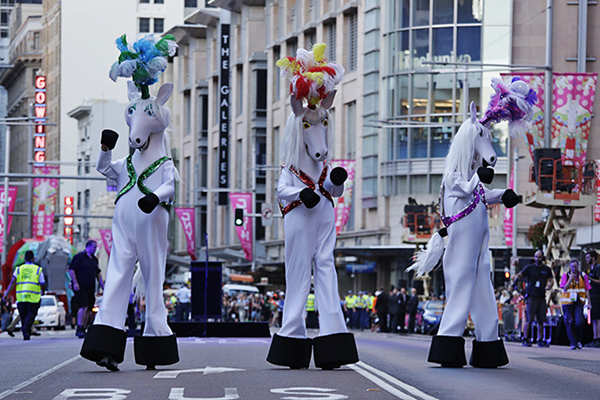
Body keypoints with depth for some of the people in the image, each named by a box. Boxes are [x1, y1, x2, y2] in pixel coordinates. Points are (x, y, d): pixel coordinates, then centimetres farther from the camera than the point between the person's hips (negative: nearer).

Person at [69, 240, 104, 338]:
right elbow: (71, 270, -9)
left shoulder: (94, 259, 19)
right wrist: (75, 283, -16)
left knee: (89, 309, 5)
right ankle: (79, 329, -21)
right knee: (83, 307, -19)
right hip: (80, 287, -8)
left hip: (90, 288, 8)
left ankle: (83, 330, 12)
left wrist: (101, 283, 20)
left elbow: (98, 273, 29)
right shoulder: (79, 257, -4)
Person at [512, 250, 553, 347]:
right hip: (531, 297, -3)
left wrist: (548, 286, -9)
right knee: (529, 320, -7)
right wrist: (516, 280, -27)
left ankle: (540, 340, 10)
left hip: (541, 297, 3)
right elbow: (519, 275, -6)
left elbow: (550, 280, 13)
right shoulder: (529, 268, 2)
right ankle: (525, 339, -1)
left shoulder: (547, 269, 12)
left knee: (541, 320, 3)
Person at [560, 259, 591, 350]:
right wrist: (570, 279, -15)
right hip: (567, 303, 1)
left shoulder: (583, 276, 6)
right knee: (569, 323, -3)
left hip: (579, 303, -1)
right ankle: (573, 343, 5)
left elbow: (587, 290, 6)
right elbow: (564, 289, -6)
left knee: (579, 322, -16)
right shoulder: (565, 276, 4)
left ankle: (579, 341, 3)